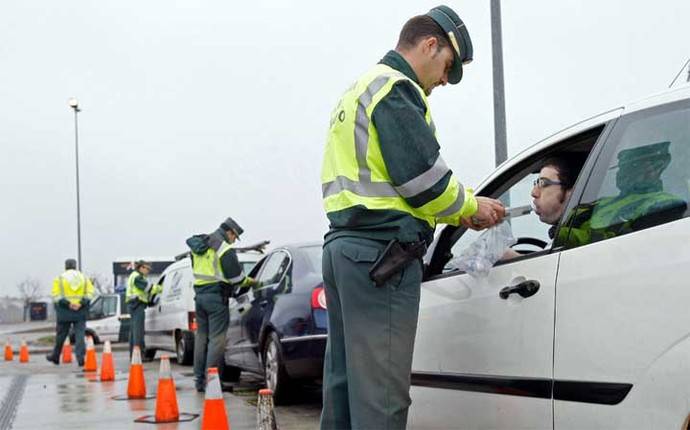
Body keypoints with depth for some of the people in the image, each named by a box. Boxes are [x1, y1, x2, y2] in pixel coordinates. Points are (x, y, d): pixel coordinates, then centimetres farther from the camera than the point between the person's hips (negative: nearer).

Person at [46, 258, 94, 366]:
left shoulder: (59, 279, 3)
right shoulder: (84, 278, 10)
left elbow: (56, 295, -10)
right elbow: (90, 293, -2)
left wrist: (67, 304, -15)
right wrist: (81, 303, -11)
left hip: (65, 311, -1)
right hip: (81, 311, 1)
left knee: (61, 335, 11)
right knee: (80, 335, -1)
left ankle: (55, 356, 24)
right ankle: (80, 357, -13)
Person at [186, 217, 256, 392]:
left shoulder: (198, 247, 14)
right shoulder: (225, 249, -12)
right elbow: (236, 277, -12)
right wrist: (251, 281, 6)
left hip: (199, 294, 8)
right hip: (216, 296, -8)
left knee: (201, 336, 13)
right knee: (216, 338, -5)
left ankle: (199, 380, 16)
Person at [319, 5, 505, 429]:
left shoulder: (359, 91, 25)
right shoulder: (395, 87, -6)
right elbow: (421, 175, -16)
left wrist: (456, 212, 17)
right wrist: (470, 207, 2)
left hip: (344, 245, 10)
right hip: (382, 250, -10)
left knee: (347, 382, 12)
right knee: (381, 393, -9)